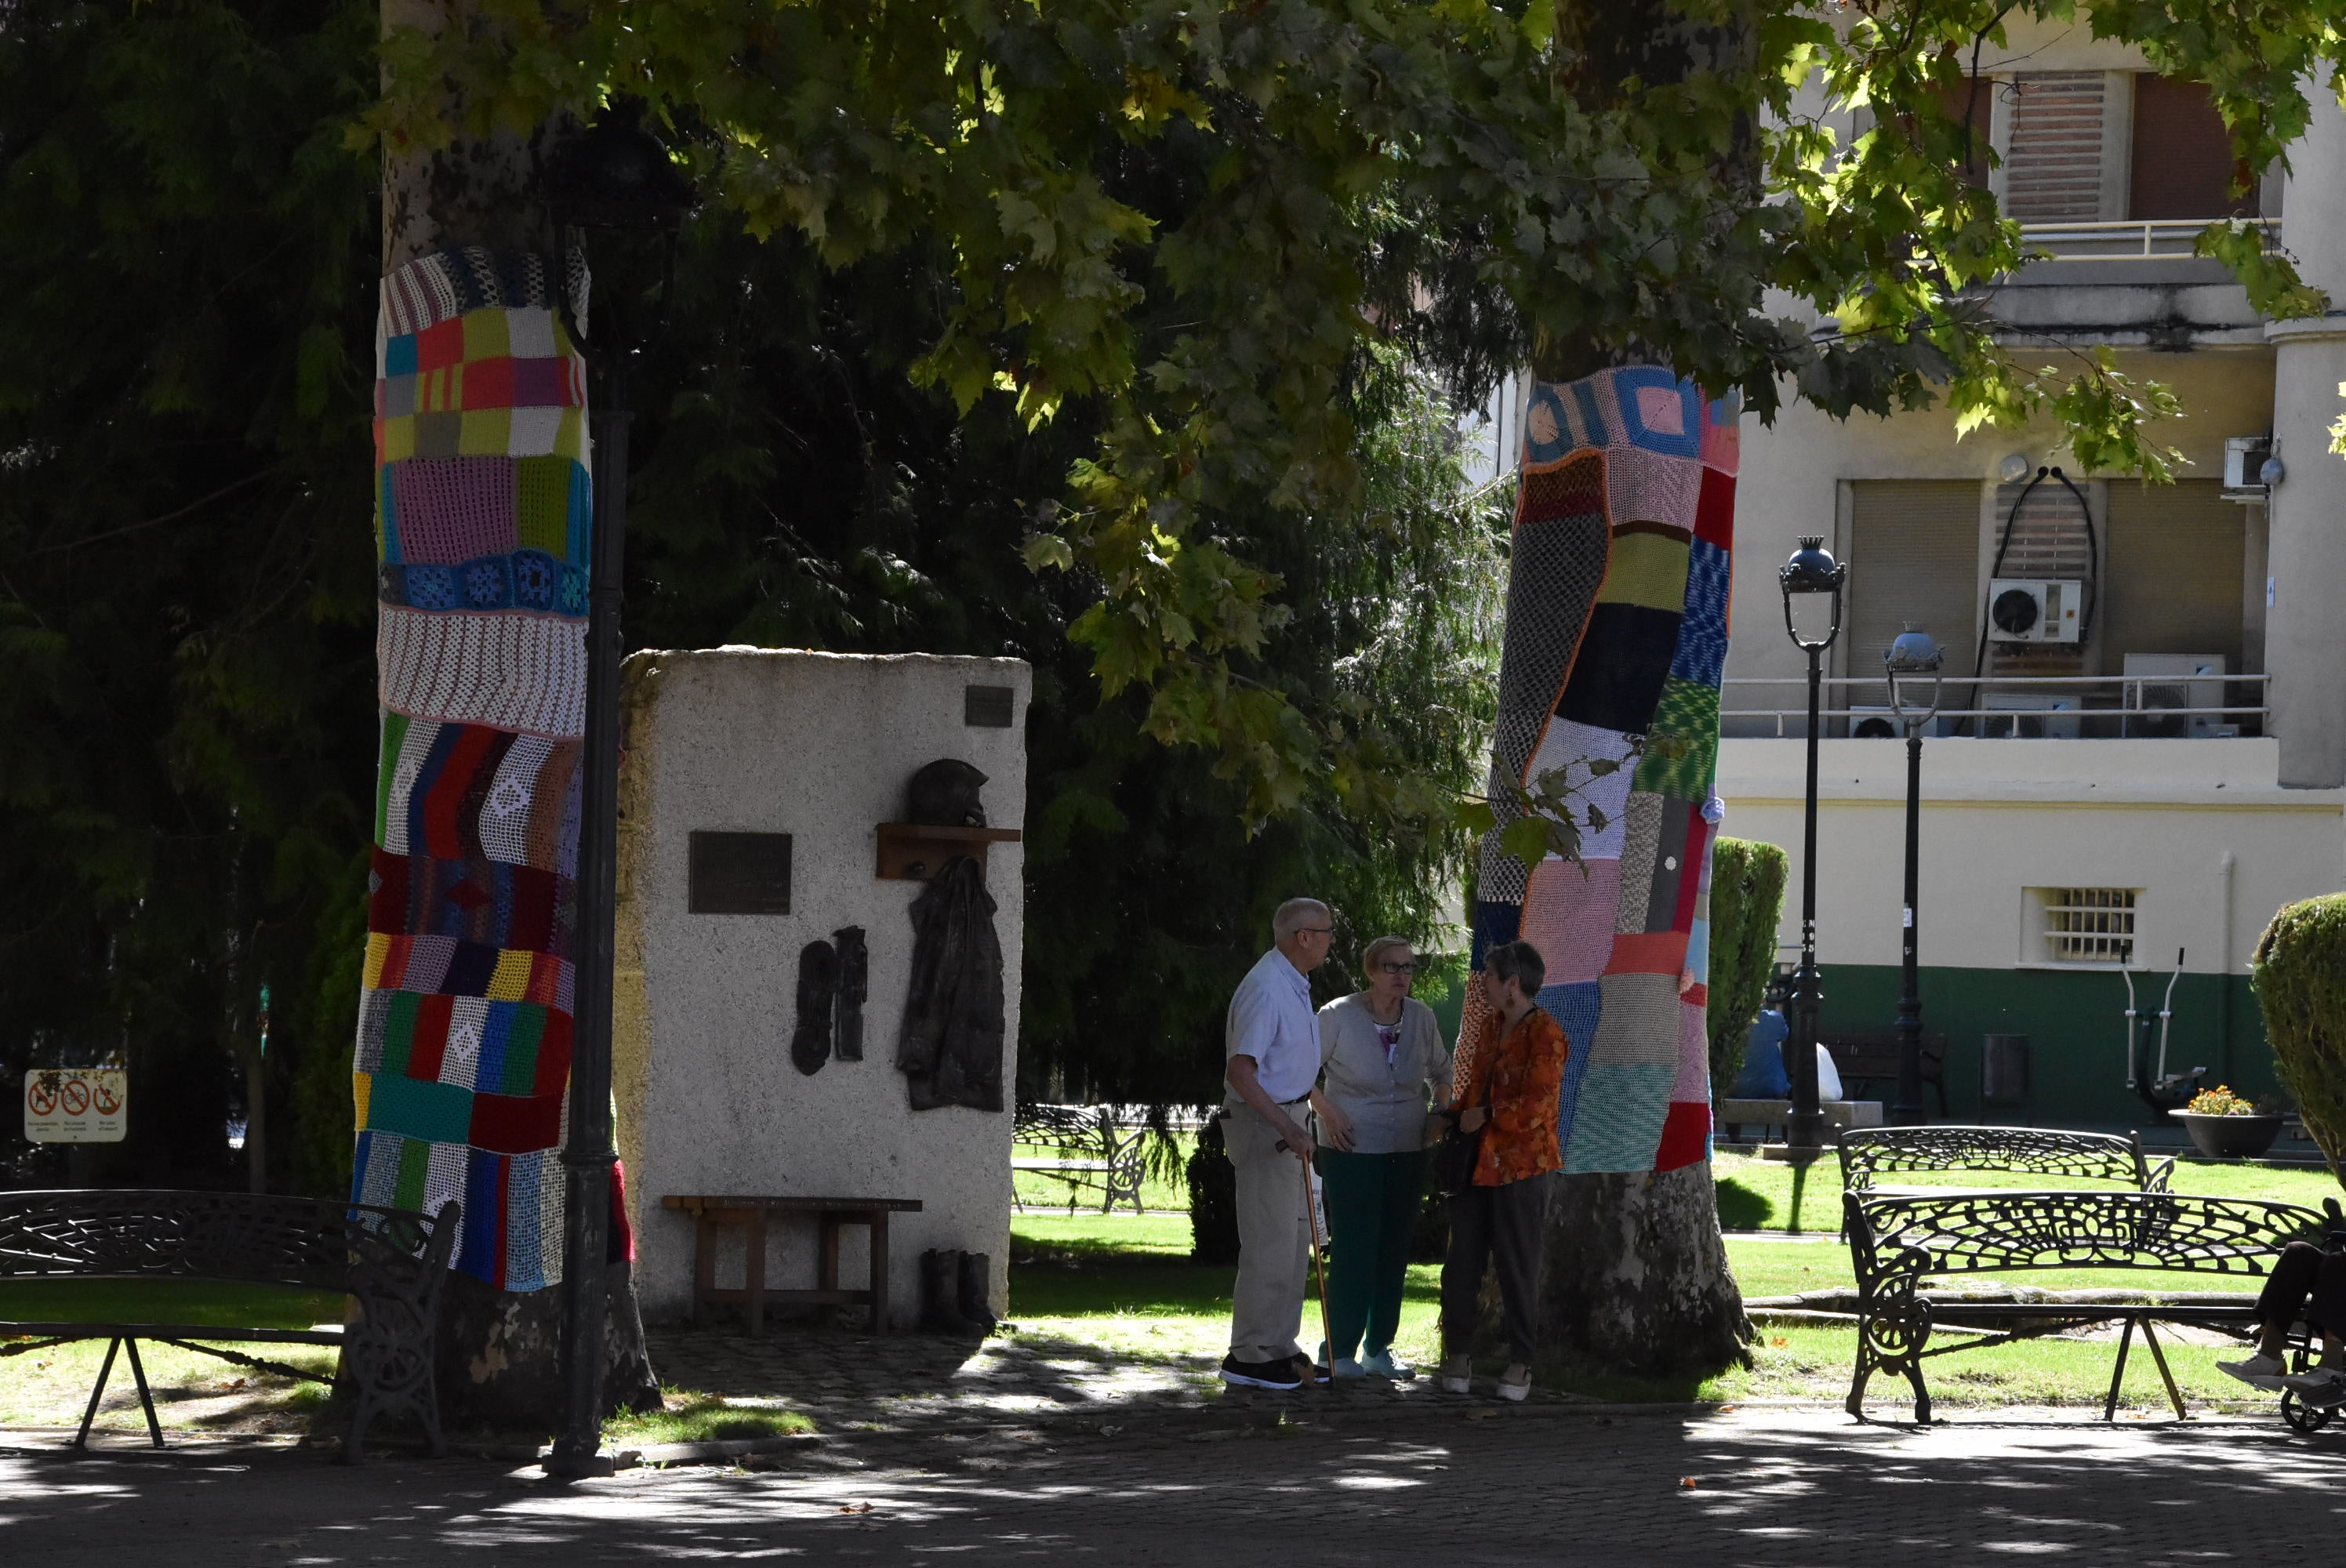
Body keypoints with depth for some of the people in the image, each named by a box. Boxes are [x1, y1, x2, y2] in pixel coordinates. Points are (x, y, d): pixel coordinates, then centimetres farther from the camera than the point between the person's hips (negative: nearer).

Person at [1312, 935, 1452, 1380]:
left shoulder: (1421, 1017, 2)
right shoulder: (1338, 1017, -11)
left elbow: (1440, 1072, 18)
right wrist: (1326, 1110, -13)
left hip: (1408, 1151, 5)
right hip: (1351, 1148, -5)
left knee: (1394, 1251, 7)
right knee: (1354, 1251, -8)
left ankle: (1379, 1349, 17)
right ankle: (1339, 1352, -1)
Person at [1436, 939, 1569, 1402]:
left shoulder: (1545, 1034, -12)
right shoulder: (1492, 1025, 13)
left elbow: (1538, 1104, -20)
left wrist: (1486, 1116, -11)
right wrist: (1456, 1116, 10)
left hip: (1521, 1164, -7)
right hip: (1477, 1159, 7)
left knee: (1517, 1264, 0)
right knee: (1463, 1259, 6)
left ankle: (1521, 1362, 9)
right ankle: (1456, 1354, 15)